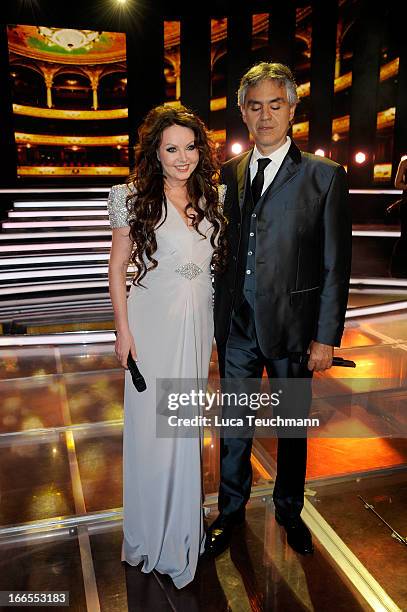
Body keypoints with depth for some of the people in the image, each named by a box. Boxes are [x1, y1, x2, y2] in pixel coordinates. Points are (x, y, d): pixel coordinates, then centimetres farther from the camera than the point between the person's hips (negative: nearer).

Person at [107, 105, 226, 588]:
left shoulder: (209, 197, 5)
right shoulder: (135, 198, -8)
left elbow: (216, 260, 11)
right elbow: (117, 268, -5)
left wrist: (218, 325, 9)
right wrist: (123, 331, -10)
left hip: (199, 322, 4)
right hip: (154, 323, -4)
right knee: (153, 425, 5)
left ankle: (184, 522, 39)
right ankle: (153, 529, 29)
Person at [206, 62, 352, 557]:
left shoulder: (324, 176, -5)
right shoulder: (230, 174, 6)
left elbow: (336, 265, -7)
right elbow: (224, 250, 7)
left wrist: (326, 336, -9)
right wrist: (219, 316, 4)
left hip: (292, 326, -2)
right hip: (236, 325, 3)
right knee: (234, 423, 16)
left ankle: (289, 509, 41)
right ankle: (231, 509, 39)